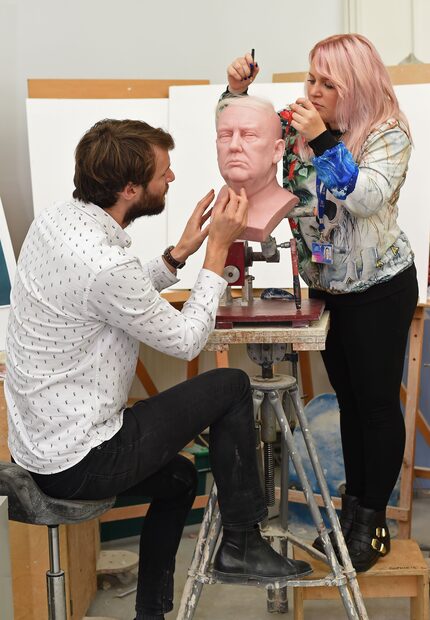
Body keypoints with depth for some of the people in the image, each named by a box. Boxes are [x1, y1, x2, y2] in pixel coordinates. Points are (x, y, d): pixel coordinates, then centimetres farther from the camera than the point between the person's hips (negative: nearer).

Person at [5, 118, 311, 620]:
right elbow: (185, 340, -14)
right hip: (77, 461, -9)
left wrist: (180, 253, 6)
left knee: (178, 478, 29)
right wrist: (218, 248, -9)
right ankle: (240, 546, 11)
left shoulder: (57, 219, 0)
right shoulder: (104, 265, -29)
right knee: (230, 386, -1)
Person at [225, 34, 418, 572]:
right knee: (348, 398, 15)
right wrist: (237, 90, -11)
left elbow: (365, 198, -29)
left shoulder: (389, 135, -15)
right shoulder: (296, 123, 0)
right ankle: (353, 505, 29)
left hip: (379, 290, -5)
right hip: (326, 286, 6)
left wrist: (325, 142, -34)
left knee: (377, 401, 2)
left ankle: (373, 519, 16)